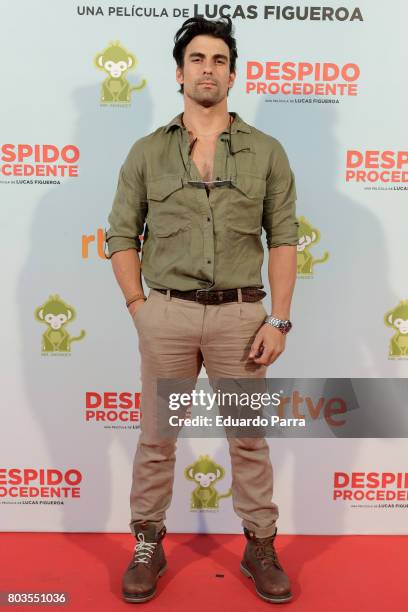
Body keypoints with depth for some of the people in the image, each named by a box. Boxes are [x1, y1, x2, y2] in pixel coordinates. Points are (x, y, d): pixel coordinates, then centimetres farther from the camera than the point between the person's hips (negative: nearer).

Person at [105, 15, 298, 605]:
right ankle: (148, 545, 29)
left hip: (241, 314, 0)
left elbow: (283, 240, 2)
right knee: (156, 437, 10)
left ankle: (260, 546, 29)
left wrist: (279, 319, -5)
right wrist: (138, 307, -2)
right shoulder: (147, 152, 6)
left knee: (250, 438, 10)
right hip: (166, 314, 1)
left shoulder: (266, 152, 5)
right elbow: (122, 235, 7)